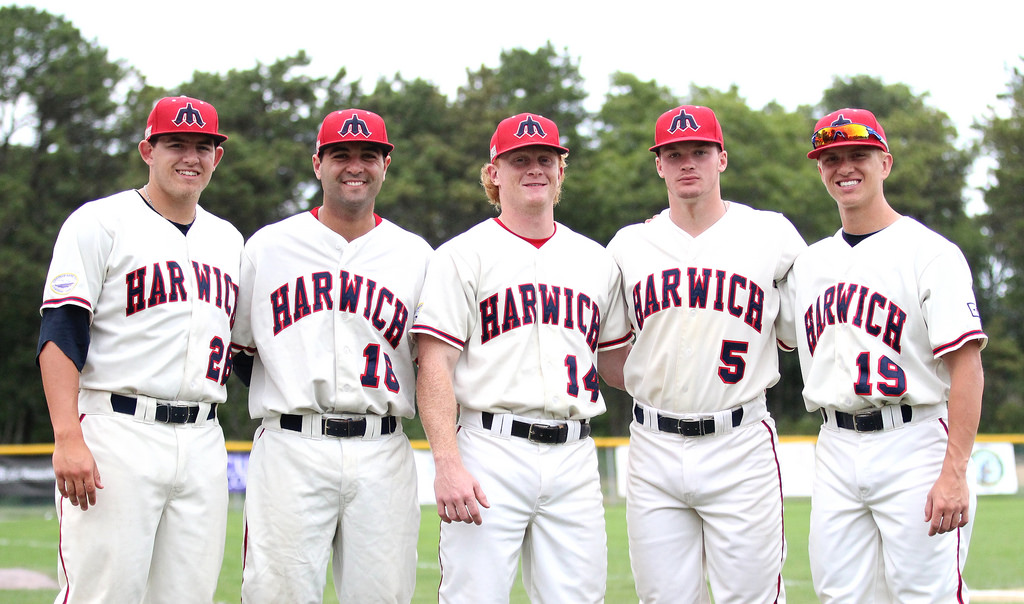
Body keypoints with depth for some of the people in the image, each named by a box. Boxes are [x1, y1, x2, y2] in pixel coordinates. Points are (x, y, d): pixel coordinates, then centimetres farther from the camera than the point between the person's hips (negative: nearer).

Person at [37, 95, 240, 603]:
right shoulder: (99, 223, 0)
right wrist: (68, 439, -20)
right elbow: (60, 335, -8)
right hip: (117, 433, -6)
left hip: (203, 443, 6)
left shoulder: (228, 239, 19)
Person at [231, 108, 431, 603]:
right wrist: (287, 398, 10)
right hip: (290, 449, -1)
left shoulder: (416, 255, 12)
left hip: (382, 454, 1)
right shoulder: (266, 246, 10)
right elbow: (240, 348, 16)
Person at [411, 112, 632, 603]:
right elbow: (434, 368, -5)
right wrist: (448, 465, -16)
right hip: (490, 452, -4)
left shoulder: (597, 261, 18)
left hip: (575, 456, 4)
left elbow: (616, 366, 23)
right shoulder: (463, 255, 2)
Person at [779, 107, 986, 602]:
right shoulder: (809, 262, 15)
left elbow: (967, 365, -11)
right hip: (835, 450, 6)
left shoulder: (930, 252, -5)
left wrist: (954, 473, -19)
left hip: (913, 446, -6)